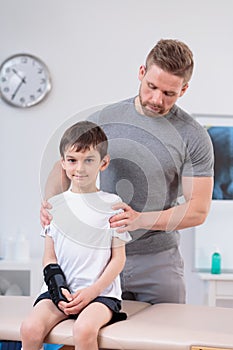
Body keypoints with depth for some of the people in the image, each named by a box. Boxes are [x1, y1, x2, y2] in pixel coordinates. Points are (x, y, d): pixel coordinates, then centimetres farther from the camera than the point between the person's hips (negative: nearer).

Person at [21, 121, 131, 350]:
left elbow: (118, 258, 2)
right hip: (61, 290, 3)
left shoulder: (112, 204, 3)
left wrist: (92, 291, -11)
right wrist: (59, 289, -6)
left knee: (84, 330, -32)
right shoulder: (55, 204, 11)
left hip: (101, 291, -3)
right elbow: (49, 256, 11)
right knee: (30, 329, -23)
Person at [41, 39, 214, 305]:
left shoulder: (193, 138, -5)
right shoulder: (104, 119, 1)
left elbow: (198, 209, -7)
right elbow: (64, 166, 9)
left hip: (158, 262, -1)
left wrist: (140, 220, -21)